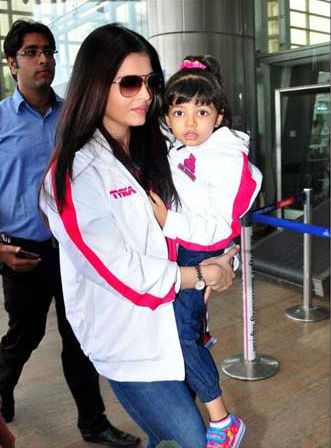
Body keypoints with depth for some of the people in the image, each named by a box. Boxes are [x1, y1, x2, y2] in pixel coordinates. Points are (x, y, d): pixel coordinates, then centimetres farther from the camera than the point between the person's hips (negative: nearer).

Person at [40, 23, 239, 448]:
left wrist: (222, 258, -3)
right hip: (128, 343, -6)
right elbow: (123, 273, -20)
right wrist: (200, 275, -9)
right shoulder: (76, 173, -19)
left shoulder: (150, 153, 6)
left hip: (170, 324, 7)